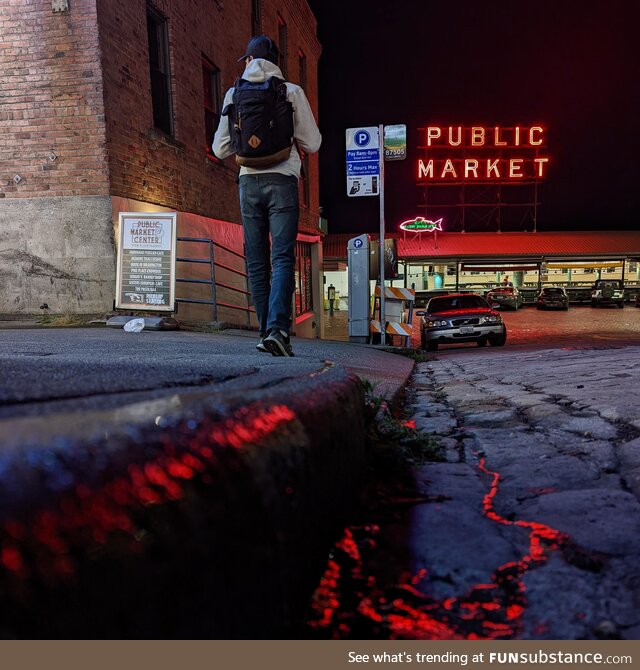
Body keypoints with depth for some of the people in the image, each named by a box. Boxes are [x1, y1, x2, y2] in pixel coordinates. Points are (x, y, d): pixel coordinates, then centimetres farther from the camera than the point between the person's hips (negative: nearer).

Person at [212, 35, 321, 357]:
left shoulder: (234, 94, 10)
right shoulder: (292, 91, 4)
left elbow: (220, 148, 9)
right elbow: (312, 143, 3)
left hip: (249, 181, 2)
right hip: (282, 180, -2)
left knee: (256, 261, 7)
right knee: (282, 258, -7)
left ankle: (266, 332, 9)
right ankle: (278, 328, -23)